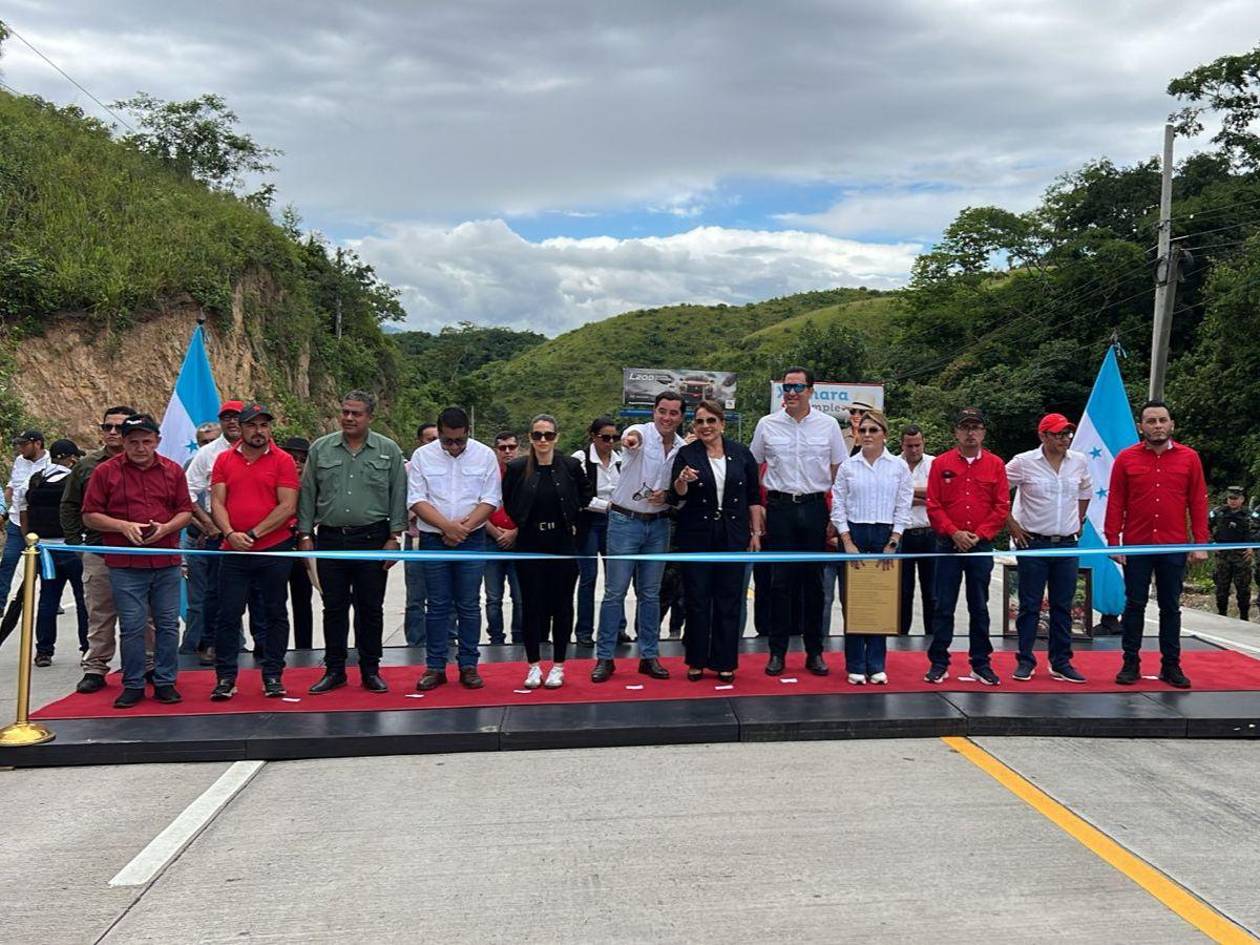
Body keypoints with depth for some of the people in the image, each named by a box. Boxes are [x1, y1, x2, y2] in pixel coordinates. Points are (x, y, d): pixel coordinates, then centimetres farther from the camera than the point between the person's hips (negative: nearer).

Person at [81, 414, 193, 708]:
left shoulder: (172, 471, 8)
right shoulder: (105, 472, 2)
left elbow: (186, 511, 11)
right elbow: (90, 516, 2)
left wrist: (165, 528, -8)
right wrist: (124, 526, -12)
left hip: (167, 563, 2)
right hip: (125, 565, -2)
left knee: (167, 624, 6)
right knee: (131, 627, 1)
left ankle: (165, 682, 16)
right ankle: (133, 685, 12)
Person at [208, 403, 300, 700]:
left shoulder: (283, 461, -2)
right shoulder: (224, 460, 8)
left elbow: (288, 506, -8)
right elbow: (217, 502, 3)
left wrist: (253, 534, -13)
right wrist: (230, 533, -14)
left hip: (274, 550, -2)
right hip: (234, 552, 2)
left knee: (274, 614, 7)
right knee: (228, 615, 4)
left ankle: (273, 676, 16)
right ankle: (225, 678, 13)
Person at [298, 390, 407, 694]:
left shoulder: (388, 450, 2)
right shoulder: (321, 448, 7)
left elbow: (398, 497, 1)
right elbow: (307, 495, 9)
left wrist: (393, 537, -5)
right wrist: (305, 535, 3)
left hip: (372, 539, -1)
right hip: (330, 540, 1)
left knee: (370, 608, 5)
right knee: (334, 608, 7)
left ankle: (370, 670, 16)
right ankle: (334, 670, 17)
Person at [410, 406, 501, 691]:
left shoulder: (484, 455, 0)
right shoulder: (422, 456, 0)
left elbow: (491, 500, -3)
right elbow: (416, 500, -4)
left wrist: (464, 526, -13)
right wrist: (447, 526, -15)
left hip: (472, 540, 0)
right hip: (433, 540, 0)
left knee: (469, 605, 3)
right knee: (437, 605, 4)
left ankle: (468, 666, 11)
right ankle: (435, 667, 11)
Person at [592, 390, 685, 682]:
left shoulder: (683, 448, 4)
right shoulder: (640, 433, -11)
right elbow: (635, 437, -38)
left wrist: (669, 496, -9)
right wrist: (630, 439, -63)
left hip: (659, 524, 4)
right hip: (625, 521, -4)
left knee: (651, 594, 11)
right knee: (615, 592, 0)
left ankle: (649, 656, 20)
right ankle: (604, 657, 9)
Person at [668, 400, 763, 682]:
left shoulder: (741, 454, 3)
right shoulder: (687, 454, -1)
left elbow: (754, 497, 8)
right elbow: (675, 497, -6)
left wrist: (756, 532, 5)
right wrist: (682, 481, -27)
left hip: (733, 535, 1)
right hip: (696, 535, -1)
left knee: (729, 599, 5)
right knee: (696, 598, 4)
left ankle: (724, 661, 15)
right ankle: (696, 661, 16)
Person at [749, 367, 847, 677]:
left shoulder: (828, 425, 4)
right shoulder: (767, 425, 4)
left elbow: (840, 472, 7)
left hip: (814, 507, 0)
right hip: (779, 506, 0)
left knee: (814, 580, 6)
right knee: (780, 581, 1)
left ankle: (814, 651, 16)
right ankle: (777, 652, 9)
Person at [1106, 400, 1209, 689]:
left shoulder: (1189, 458, 3)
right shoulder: (1126, 458, 0)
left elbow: (1198, 502, 3)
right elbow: (1115, 503, -1)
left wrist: (1201, 543, -2)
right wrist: (1113, 541, -5)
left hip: (1174, 547, 1)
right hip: (1136, 546, -1)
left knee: (1171, 607, 9)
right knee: (1134, 605, 6)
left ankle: (1171, 665, 17)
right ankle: (1131, 664, 13)